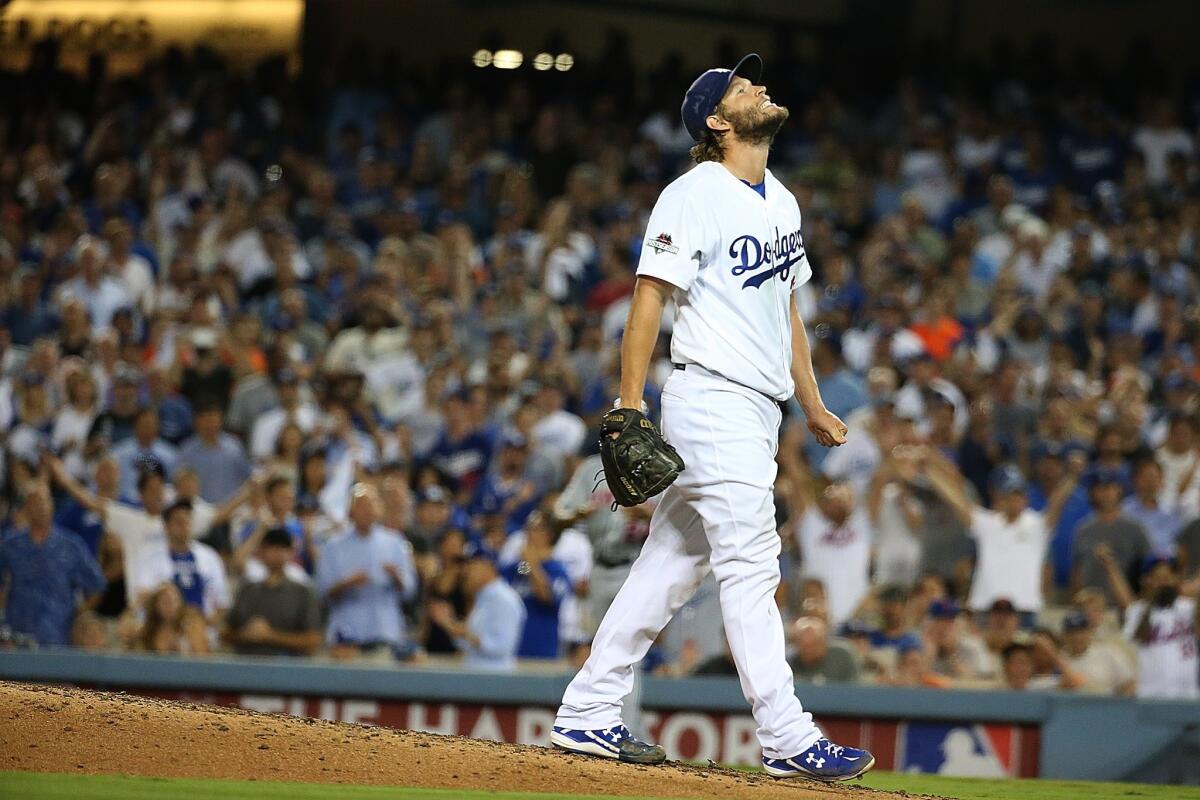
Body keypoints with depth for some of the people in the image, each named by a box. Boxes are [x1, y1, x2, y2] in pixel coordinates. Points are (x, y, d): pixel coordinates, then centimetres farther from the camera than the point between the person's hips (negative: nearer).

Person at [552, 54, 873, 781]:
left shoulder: (781, 201, 18)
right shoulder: (695, 196, -9)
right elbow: (649, 296, -13)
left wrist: (815, 408, 21)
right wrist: (630, 406, -19)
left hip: (758, 408, 9)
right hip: (714, 400, -9)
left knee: (672, 567, 9)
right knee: (750, 568, -10)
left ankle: (588, 716, 14)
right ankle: (788, 739, -11)